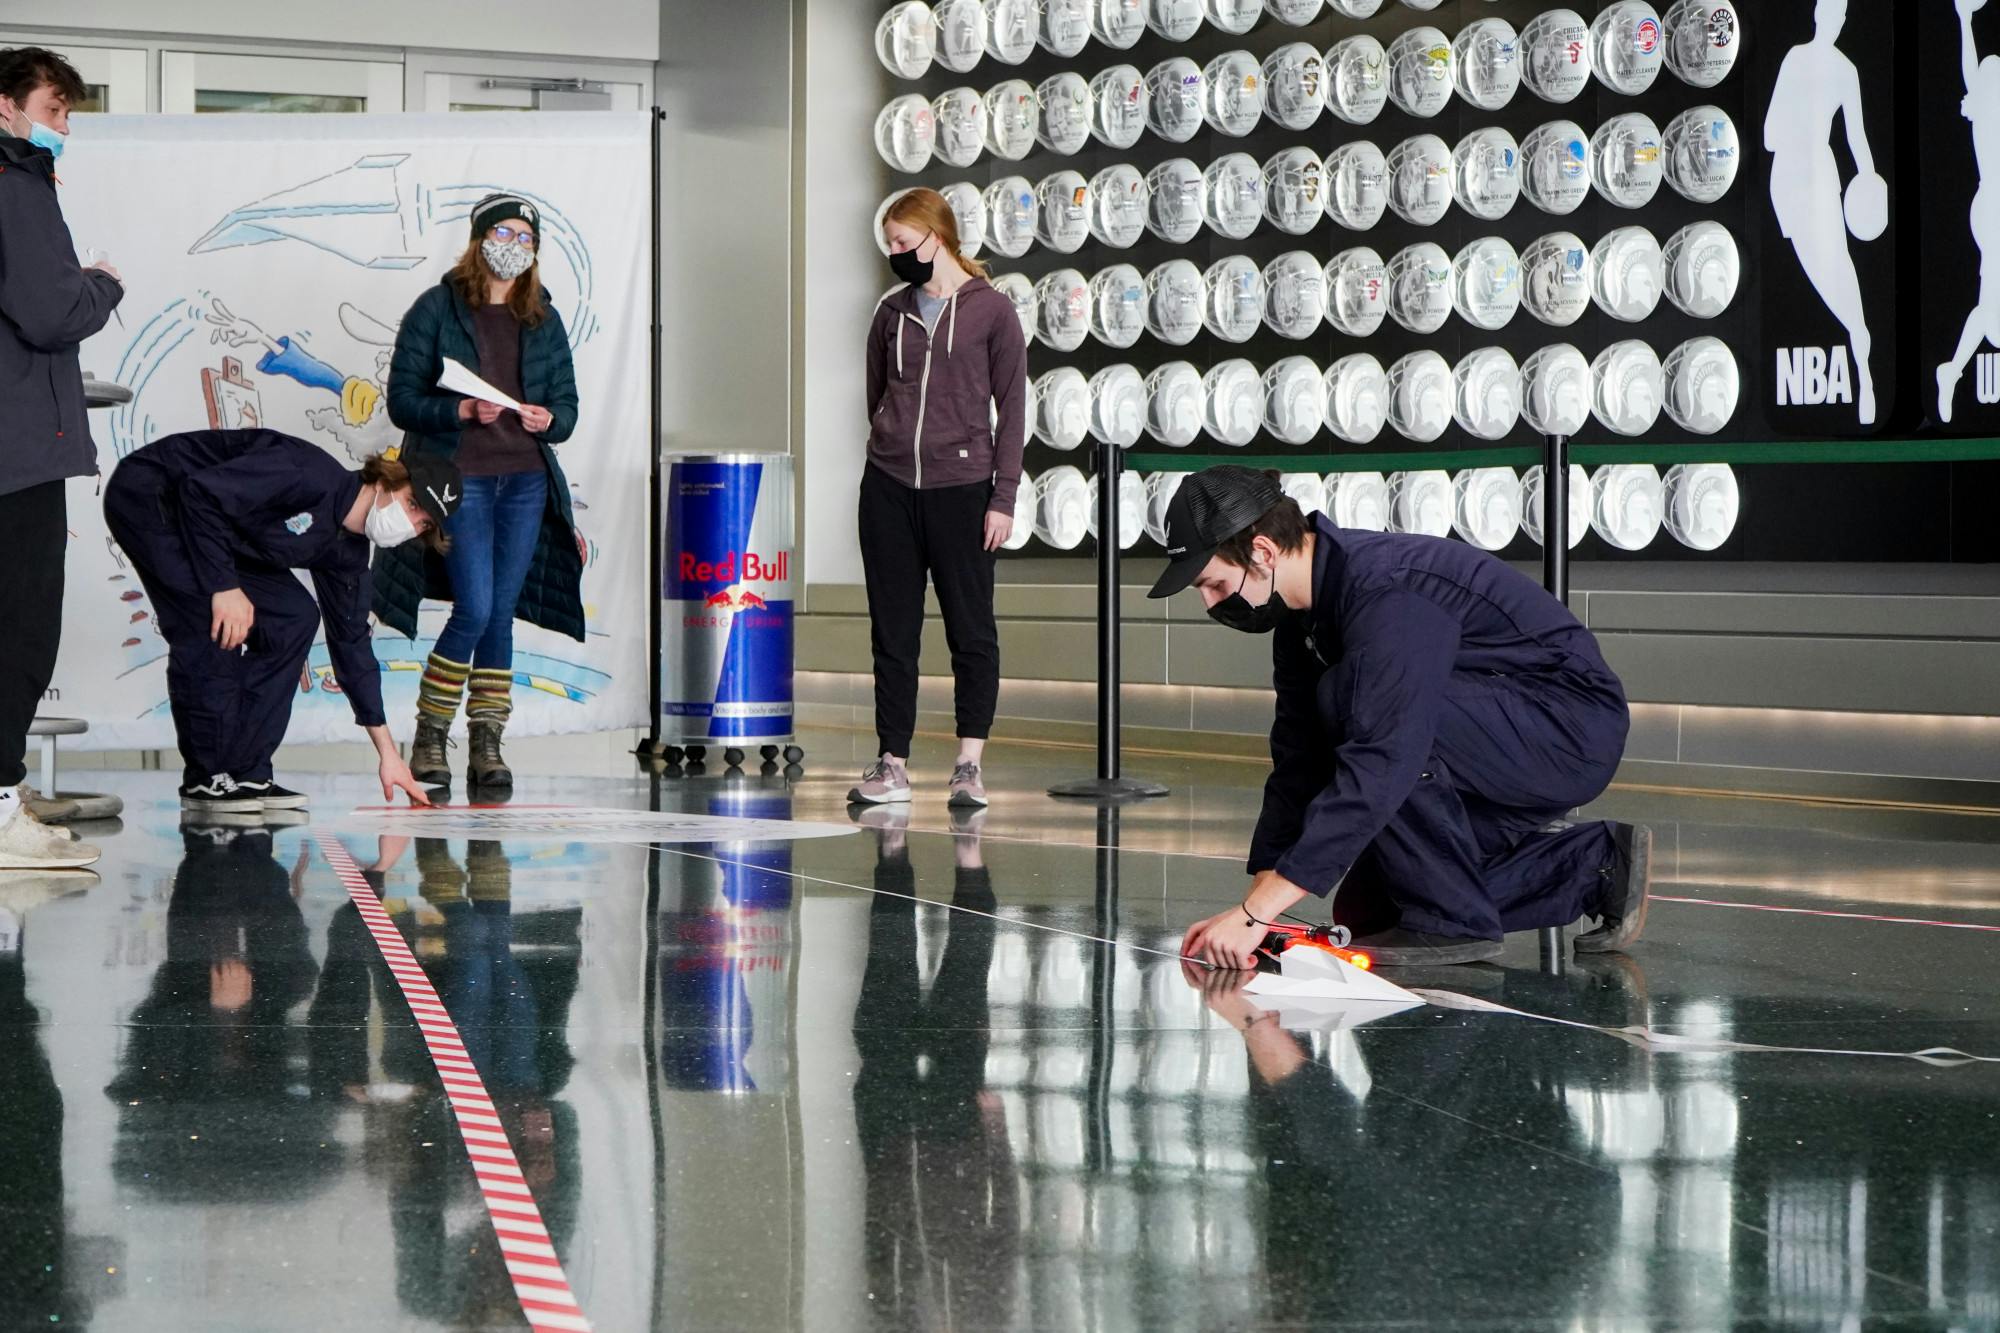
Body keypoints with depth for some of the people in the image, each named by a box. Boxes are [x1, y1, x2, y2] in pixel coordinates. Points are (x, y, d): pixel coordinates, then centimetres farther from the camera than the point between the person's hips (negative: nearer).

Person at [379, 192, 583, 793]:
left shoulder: (544, 320, 13)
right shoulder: (436, 309, 0)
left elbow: (567, 405, 13)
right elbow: (402, 400, -3)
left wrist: (548, 420, -10)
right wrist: (462, 411, -19)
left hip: (526, 481, 4)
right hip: (460, 478, -4)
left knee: (501, 612, 4)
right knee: (475, 611, -12)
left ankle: (488, 745, 11)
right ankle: (429, 738, 4)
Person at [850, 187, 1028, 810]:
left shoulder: (992, 310, -1)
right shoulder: (892, 313, 11)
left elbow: (1012, 409, -2)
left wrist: (1003, 497, -6)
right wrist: (887, 451, 15)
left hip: (961, 487, -4)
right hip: (889, 487, 4)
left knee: (971, 629, 0)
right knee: (892, 630, 6)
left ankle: (970, 765, 5)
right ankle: (893, 764, 11)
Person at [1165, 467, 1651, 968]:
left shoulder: (1390, 595, -29)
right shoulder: (1303, 610, 2)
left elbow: (1380, 764, -37)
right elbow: (1298, 763, 6)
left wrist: (1258, 912, -38)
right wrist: (1256, 902, -3)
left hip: (1572, 734, -10)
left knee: (1347, 698, -28)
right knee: (1367, 909, 8)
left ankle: (1452, 921, -15)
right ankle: (1594, 865, 14)